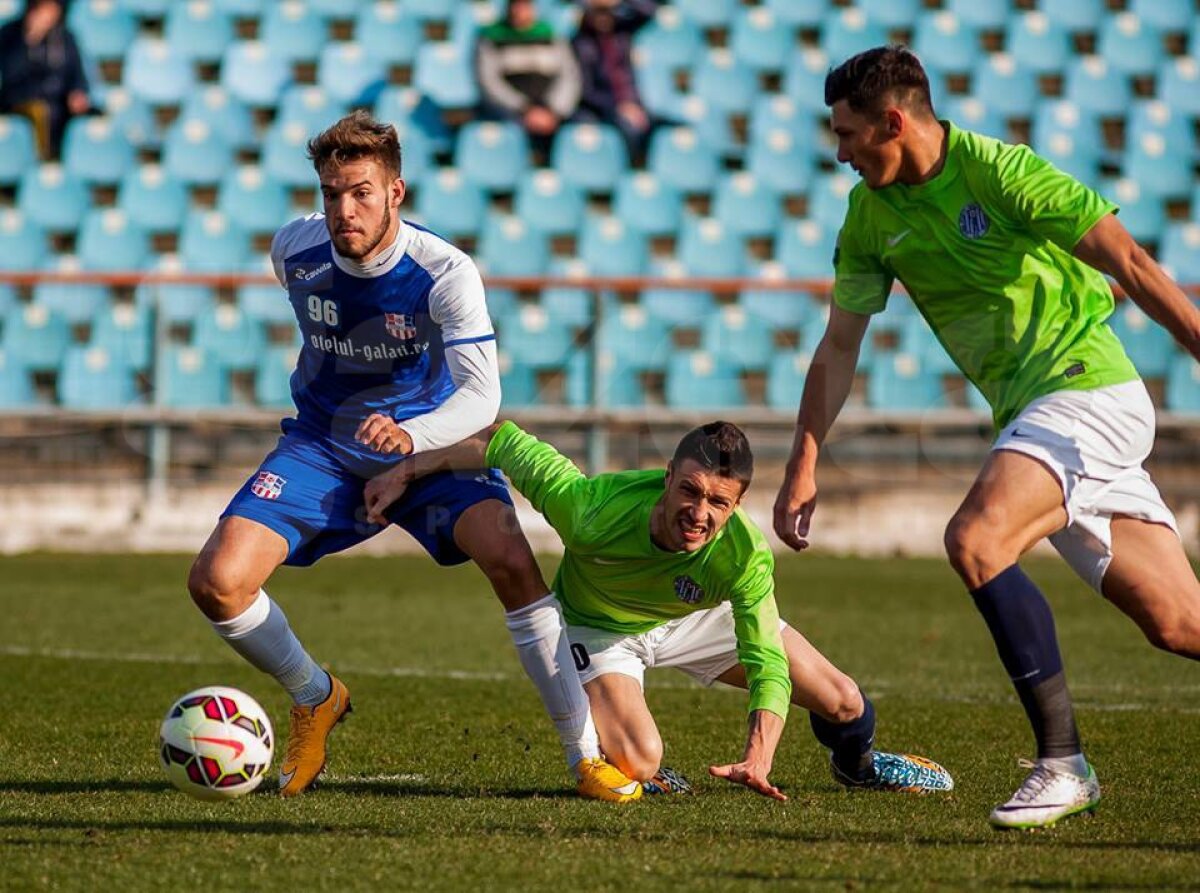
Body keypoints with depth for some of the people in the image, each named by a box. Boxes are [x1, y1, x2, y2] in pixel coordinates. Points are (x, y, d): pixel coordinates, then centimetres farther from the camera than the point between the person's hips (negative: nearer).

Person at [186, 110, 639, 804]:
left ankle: (587, 754, -18)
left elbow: (482, 395, -31)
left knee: (511, 560, -30)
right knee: (217, 583, -17)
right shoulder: (294, 251, -12)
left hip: (429, 442, -3)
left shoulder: (445, 272, -23)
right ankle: (316, 699, 14)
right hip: (324, 447, 3)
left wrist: (410, 434, -50)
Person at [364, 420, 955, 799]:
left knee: (843, 704, 2)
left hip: (699, 617, 2)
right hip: (598, 627, -2)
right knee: (639, 760, -29)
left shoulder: (745, 556, -38)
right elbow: (501, 440, -31)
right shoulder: (591, 507, -43)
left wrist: (757, 760, -53)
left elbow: (768, 665, -37)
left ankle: (856, 763, 41)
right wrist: (406, 472, -24)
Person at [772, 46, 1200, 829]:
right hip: (1029, 412, 7)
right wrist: (805, 464, 8)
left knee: (976, 539, -26)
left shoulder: (997, 171, -14)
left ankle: (1063, 762, -20)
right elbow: (839, 346, 14)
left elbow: (1129, 262, -13)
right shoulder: (871, 215, 9)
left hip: (1087, 389, -7)